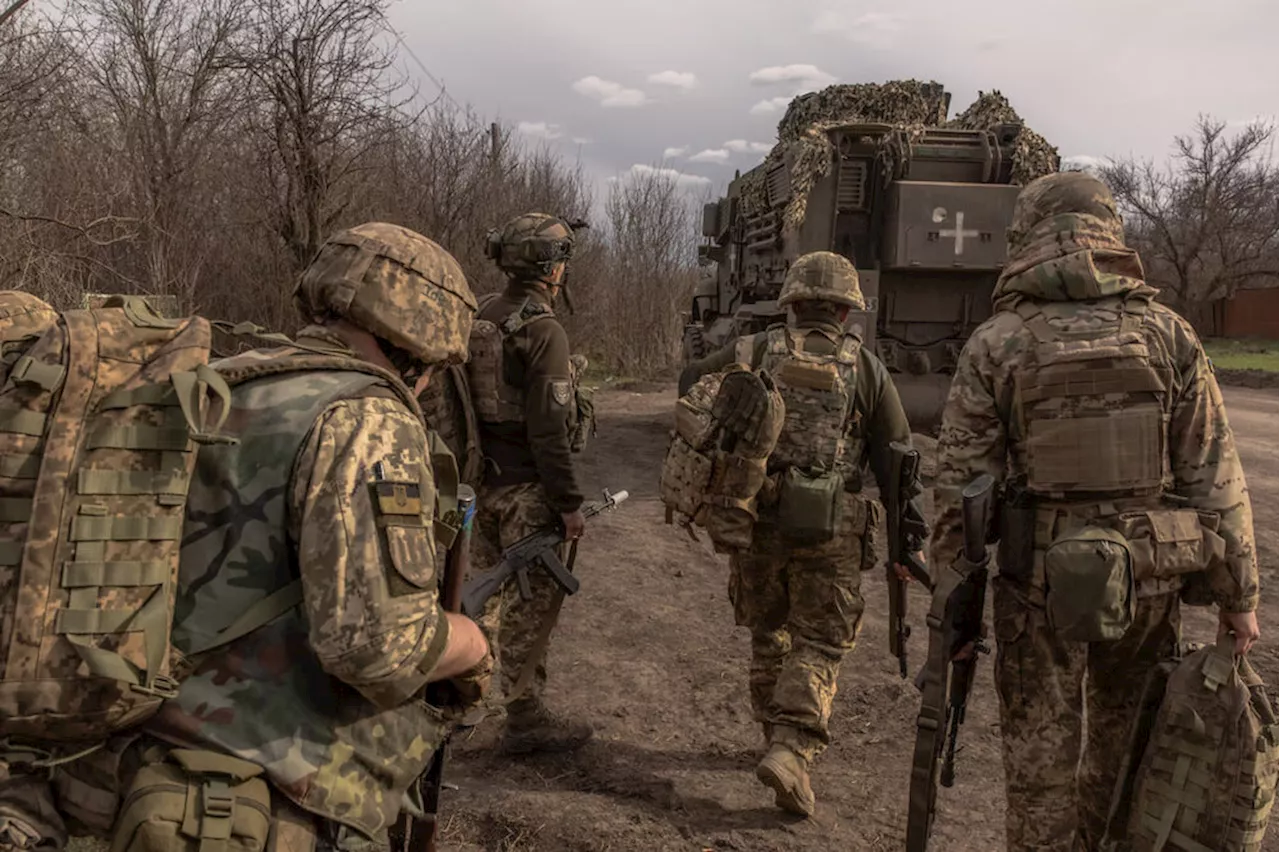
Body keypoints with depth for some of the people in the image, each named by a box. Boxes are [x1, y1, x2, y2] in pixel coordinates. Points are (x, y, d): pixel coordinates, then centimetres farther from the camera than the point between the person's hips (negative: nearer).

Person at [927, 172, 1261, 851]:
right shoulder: (1167, 333, -1)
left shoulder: (996, 343, -7)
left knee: (1042, 757, 12)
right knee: (1123, 743, 21)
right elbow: (1215, 476, -1)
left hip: (1042, 582, -2)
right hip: (1151, 580, 3)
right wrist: (1237, 593, 7)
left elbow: (960, 484, -7)